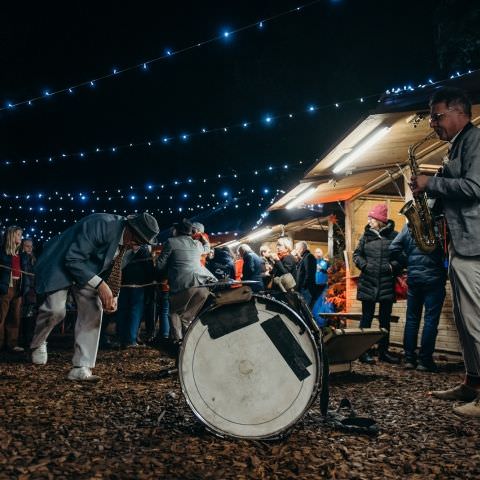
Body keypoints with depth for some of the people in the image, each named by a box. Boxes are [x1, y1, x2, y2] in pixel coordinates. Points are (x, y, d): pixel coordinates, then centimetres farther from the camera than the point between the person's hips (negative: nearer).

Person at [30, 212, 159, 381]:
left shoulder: (127, 241, -8)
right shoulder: (101, 224, -33)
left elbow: (113, 267, 6)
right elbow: (73, 259, -30)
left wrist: (113, 295, -8)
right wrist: (100, 284, -33)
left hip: (88, 270, 7)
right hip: (61, 264, -7)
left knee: (93, 311, -5)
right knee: (56, 310, -21)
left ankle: (81, 369, 1)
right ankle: (38, 344, 13)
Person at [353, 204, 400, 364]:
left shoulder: (394, 236, 0)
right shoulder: (366, 236, 7)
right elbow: (356, 254, 11)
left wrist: (393, 266, -17)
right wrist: (364, 265, -7)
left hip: (387, 284, 0)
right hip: (367, 283, 0)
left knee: (385, 318, 10)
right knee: (367, 316, 3)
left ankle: (383, 351, 22)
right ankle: (363, 351, 8)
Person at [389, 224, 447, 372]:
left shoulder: (408, 225, 6)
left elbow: (394, 248, 2)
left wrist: (408, 263, 10)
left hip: (413, 277, 5)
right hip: (433, 277, -4)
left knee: (412, 318, 10)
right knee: (431, 319, 0)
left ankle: (409, 359, 12)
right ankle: (425, 361, 1)